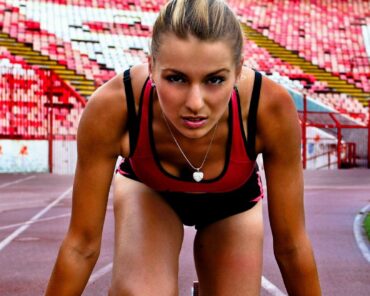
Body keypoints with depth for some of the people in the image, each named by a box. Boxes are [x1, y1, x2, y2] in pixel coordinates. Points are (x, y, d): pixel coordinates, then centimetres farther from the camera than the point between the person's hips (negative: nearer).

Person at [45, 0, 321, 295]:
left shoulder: (270, 107, -38)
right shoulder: (112, 107, -39)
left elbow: (291, 246, -25)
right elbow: (82, 244, -28)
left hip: (232, 199, 2)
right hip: (148, 189, -1)